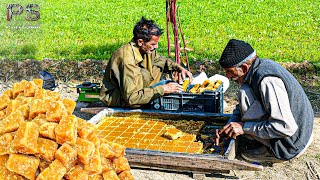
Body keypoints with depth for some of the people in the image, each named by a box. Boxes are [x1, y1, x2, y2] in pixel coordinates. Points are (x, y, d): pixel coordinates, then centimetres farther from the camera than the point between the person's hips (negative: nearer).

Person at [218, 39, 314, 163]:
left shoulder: (267, 80, -28)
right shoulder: (262, 65, 2)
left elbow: (286, 127, -30)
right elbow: (241, 107, 12)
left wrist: (244, 127, -24)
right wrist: (231, 125, -5)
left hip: (292, 146, -10)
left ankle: (269, 152, -8)